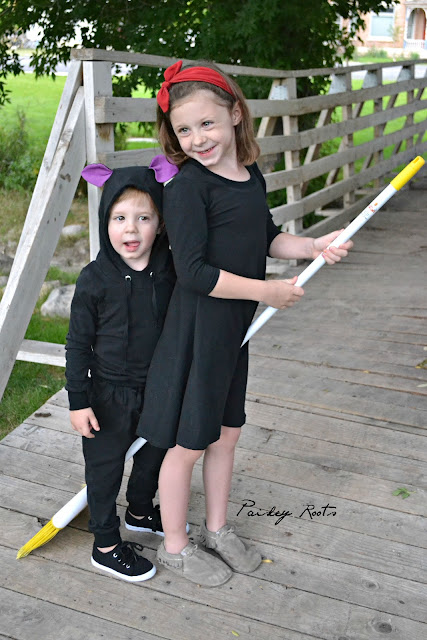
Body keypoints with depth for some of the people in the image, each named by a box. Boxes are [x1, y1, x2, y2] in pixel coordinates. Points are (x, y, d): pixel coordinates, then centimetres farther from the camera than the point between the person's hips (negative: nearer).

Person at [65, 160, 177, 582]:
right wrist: (78, 401, -12)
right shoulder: (95, 280, -19)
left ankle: (141, 511, 50)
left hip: (159, 388, 5)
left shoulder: (169, 270, -7)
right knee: (105, 466, 9)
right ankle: (106, 546, 27)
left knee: (155, 452, 23)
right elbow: (78, 344, -12)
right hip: (109, 393, -5)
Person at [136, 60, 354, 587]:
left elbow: (267, 238, 21)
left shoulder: (252, 177, 6)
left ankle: (217, 529, 41)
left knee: (225, 431, 20)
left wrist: (314, 246, 5)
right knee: (186, 444, 7)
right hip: (196, 331, -7)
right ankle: (175, 546, 29)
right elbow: (193, 272, -23)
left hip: (235, 328, 8)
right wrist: (267, 291, -20)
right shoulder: (186, 186, -18)